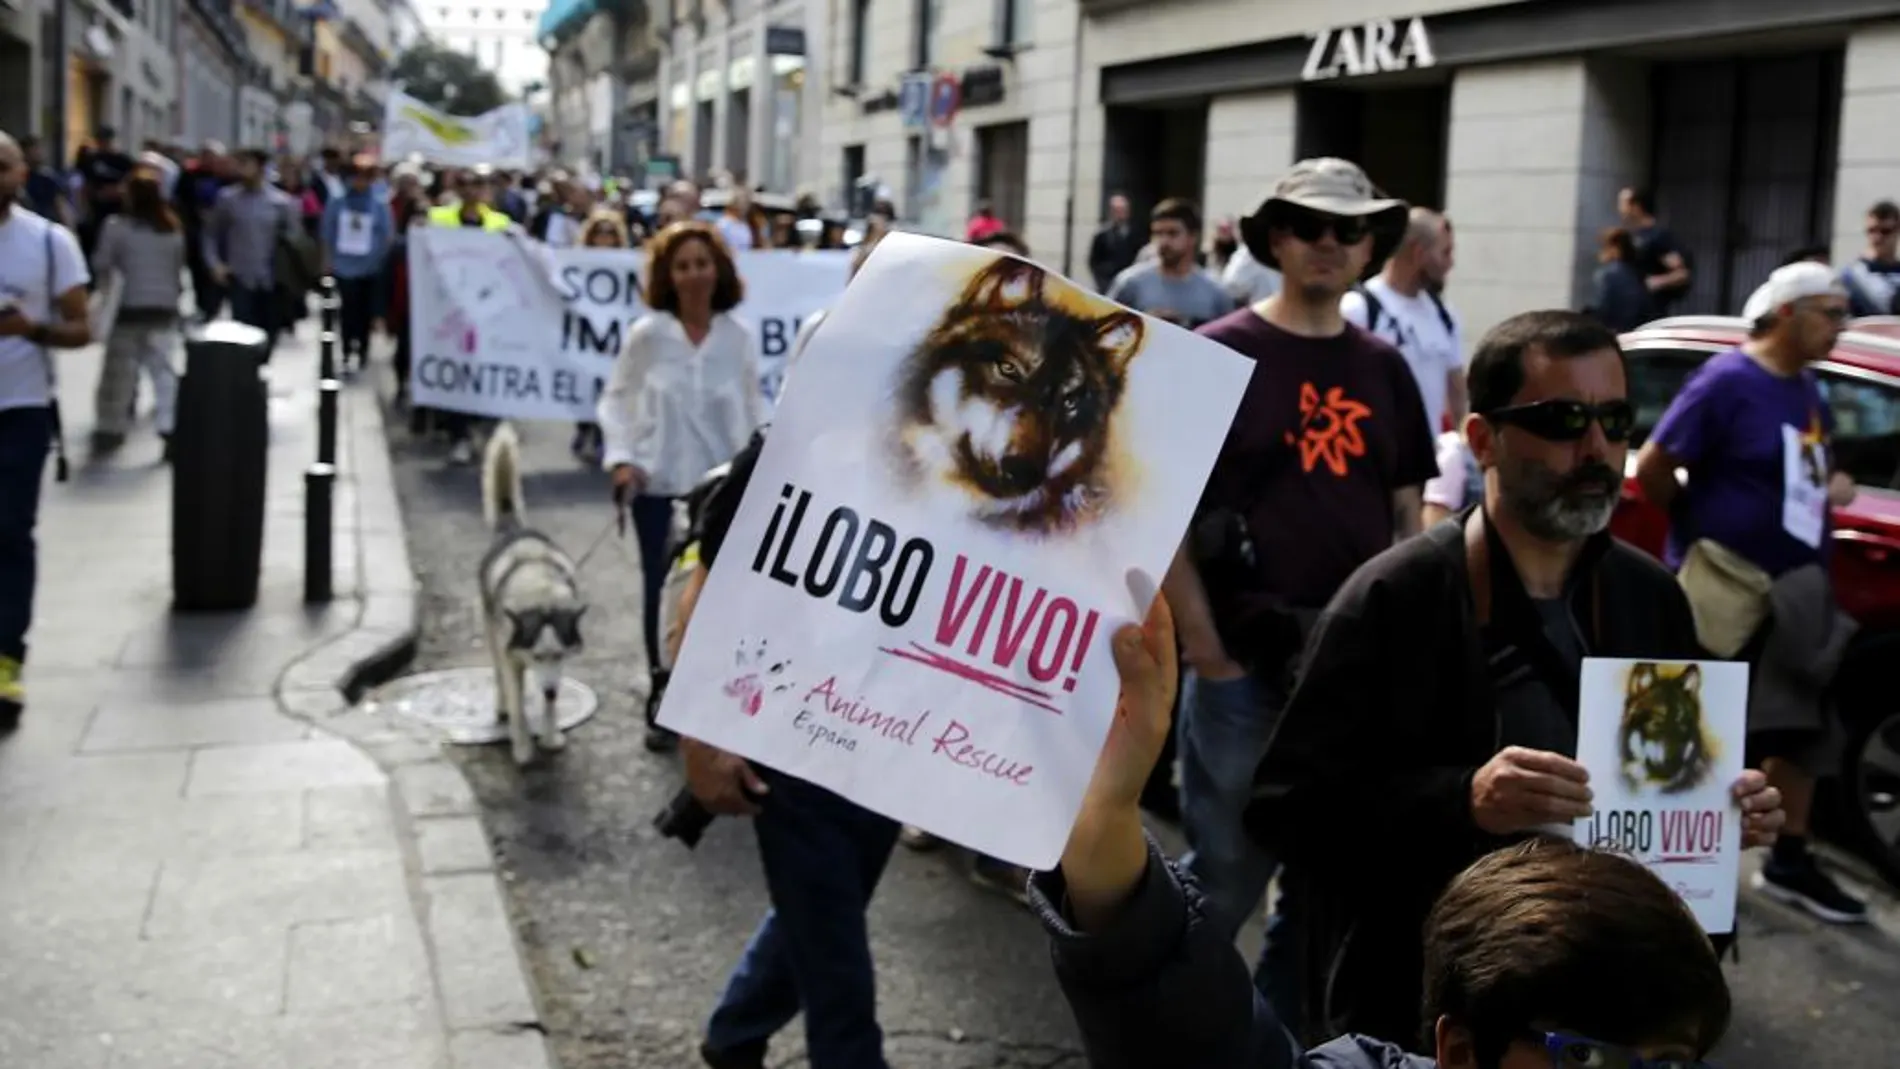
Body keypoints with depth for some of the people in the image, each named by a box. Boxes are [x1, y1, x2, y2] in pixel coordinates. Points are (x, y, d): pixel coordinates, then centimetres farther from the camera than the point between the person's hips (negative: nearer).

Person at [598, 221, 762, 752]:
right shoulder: (646, 334, -7)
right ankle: (663, 697, 21)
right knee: (662, 589, 7)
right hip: (658, 485, -1)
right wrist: (621, 458, -10)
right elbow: (616, 399, 1)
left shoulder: (739, 337, -2)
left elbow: (753, 408, 6)